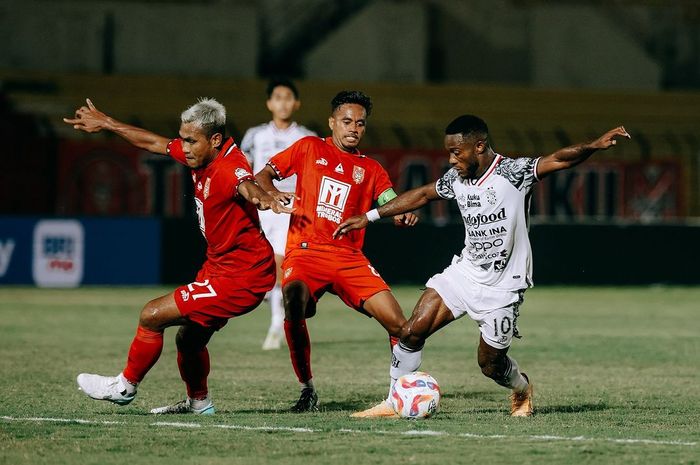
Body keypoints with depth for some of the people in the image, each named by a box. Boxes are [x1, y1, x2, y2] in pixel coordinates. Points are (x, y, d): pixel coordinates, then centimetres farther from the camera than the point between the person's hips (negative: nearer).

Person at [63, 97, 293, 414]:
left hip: (240, 276, -9)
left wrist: (261, 197, -75)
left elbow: (245, 184, -52)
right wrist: (106, 124, 26)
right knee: (188, 338, 23)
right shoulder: (201, 155, -1)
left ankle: (125, 386, 15)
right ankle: (198, 402, 44)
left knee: (152, 315, -6)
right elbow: (154, 143, 15)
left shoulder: (228, 168, -27)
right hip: (218, 265, 9)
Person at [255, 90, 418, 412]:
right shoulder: (309, 149, 13)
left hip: (349, 258, 2)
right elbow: (262, 177, 13)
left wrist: (403, 214, -20)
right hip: (305, 252, -2)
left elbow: (393, 206, 4)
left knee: (397, 322, -12)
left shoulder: (370, 169, 17)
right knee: (294, 307, -32)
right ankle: (307, 391, -16)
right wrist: (273, 195, -9)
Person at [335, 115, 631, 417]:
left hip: (502, 287, -5)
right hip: (464, 272, 5)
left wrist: (594, 146, -46)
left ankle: (522, 389, 38)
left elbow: (560, 160, -28)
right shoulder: (456, 179, 1)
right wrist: (370, 217, 19)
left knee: (490, 364, 4)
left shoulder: (513, 172, -17)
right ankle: (395, 403, 3)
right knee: (412, 331, -10)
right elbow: (421, 196, 17)